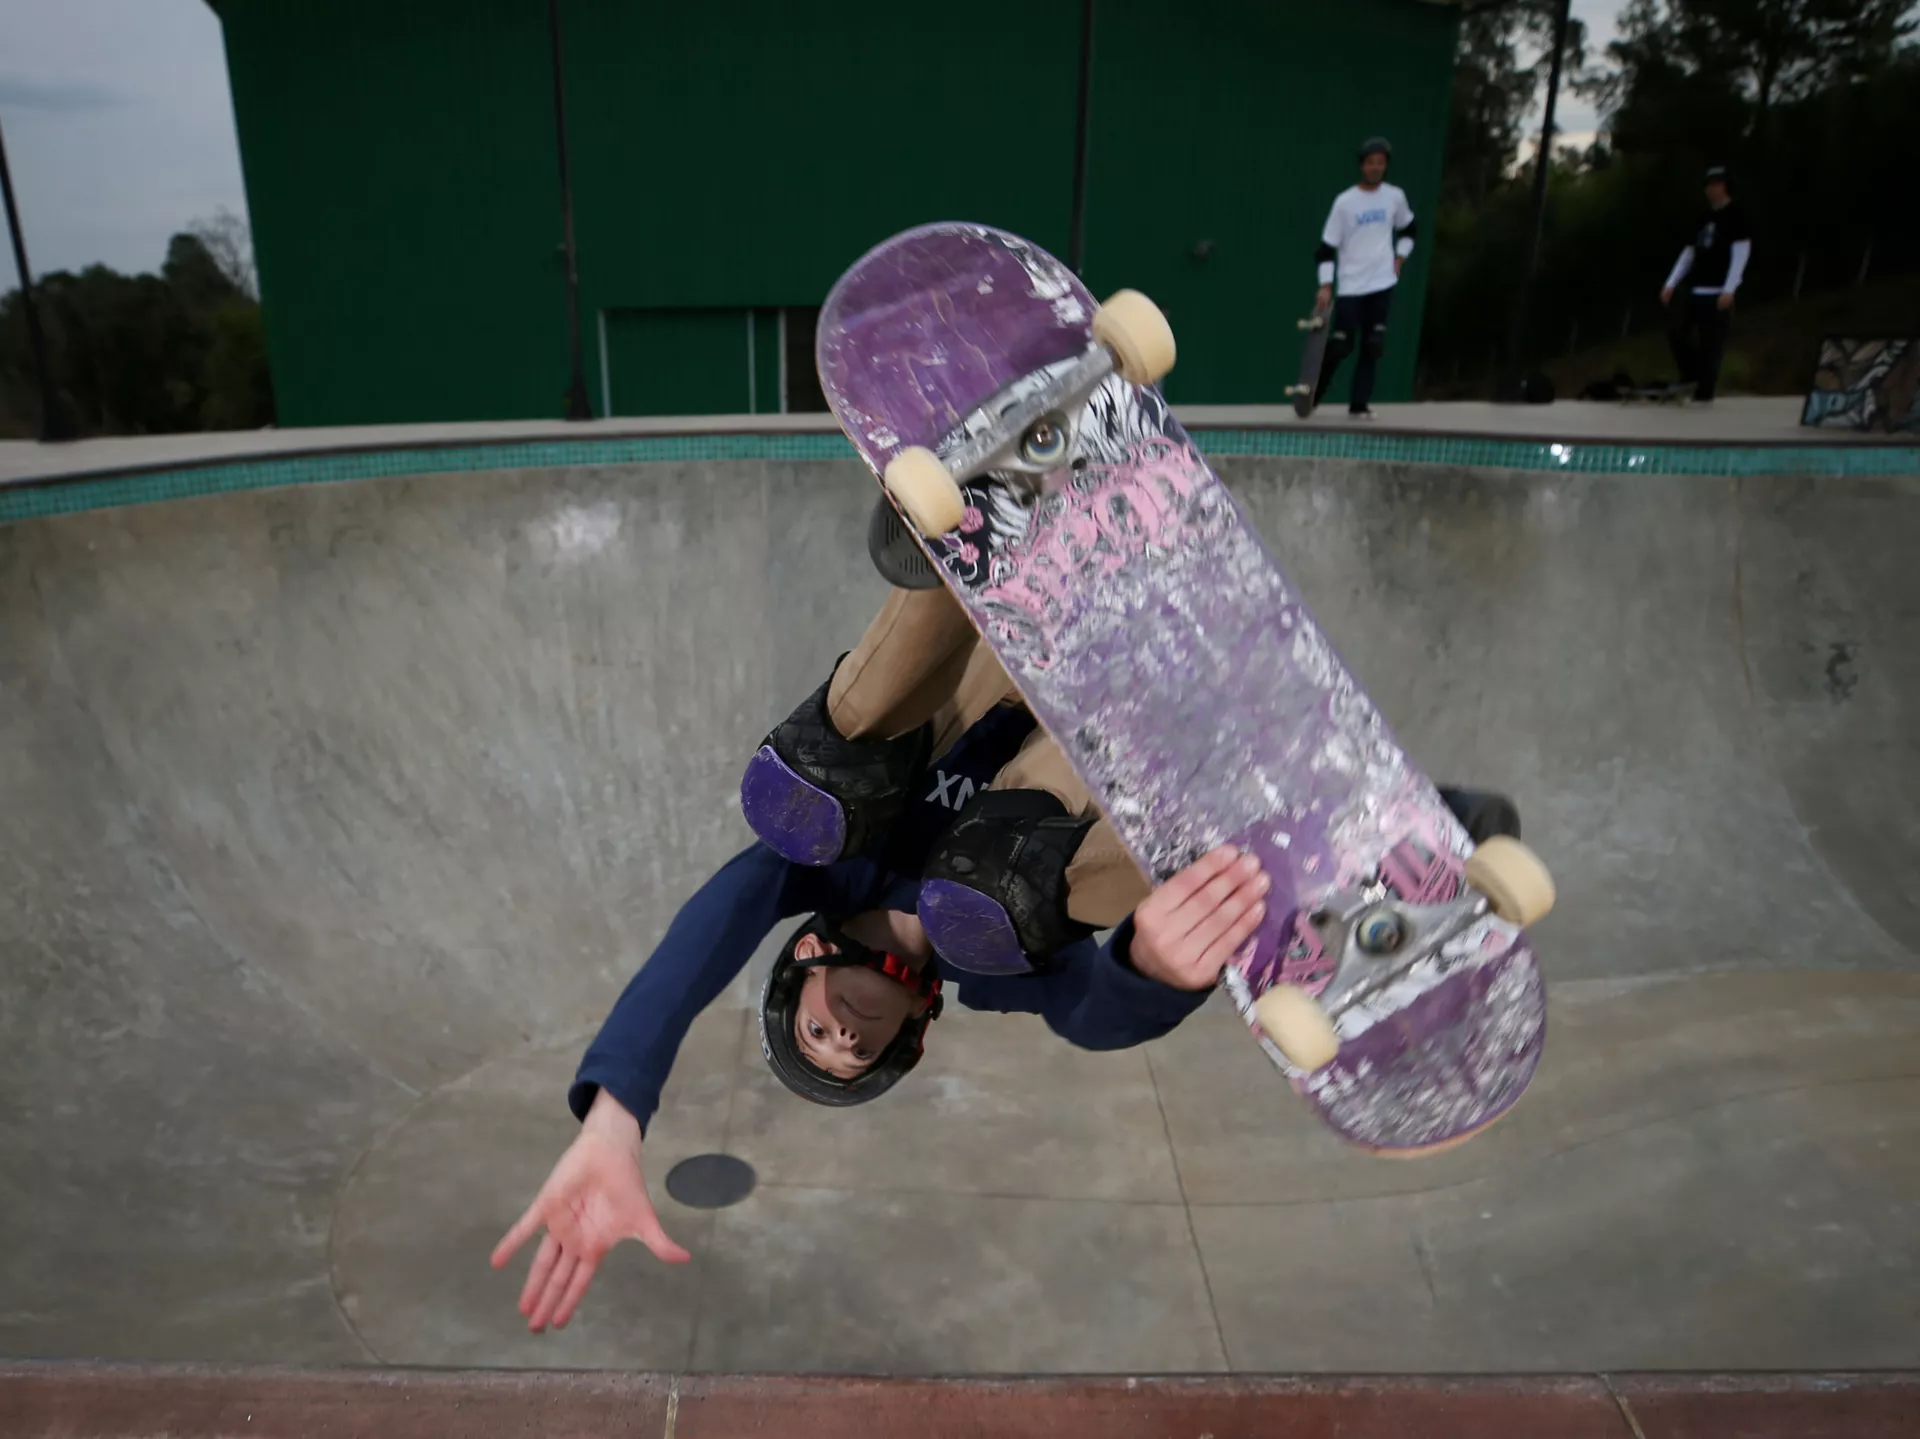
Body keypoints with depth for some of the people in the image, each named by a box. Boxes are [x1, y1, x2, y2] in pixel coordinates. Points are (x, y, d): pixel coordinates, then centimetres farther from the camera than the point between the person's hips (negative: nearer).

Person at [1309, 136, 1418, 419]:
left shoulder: (1395, 197, 4)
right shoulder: (1344, 202, -6)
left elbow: (1409, 229, 23)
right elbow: (1327, 247, -5)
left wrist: (1399, 259, 10)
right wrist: (1325, 286, -11)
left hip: (1382, 284, 3)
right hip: (1351, 286, -3)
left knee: (1373, 346, 0)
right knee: (1340, 345, -6)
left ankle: (1359, 404, 6)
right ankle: (1311, 397, 12)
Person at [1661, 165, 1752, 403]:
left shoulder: (1736, 214, -2)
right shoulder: (1705, 216, 18)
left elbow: (1741, 252, -8)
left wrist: (1729, 290, -17)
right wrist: (1671, 283, 11)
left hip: (1718, 292, -6)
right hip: (1695, 290, 6)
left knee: (1710, 344, -6)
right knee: (1675, 330, -5)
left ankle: (1704, 392, -1)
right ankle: (1691, 374, 13)